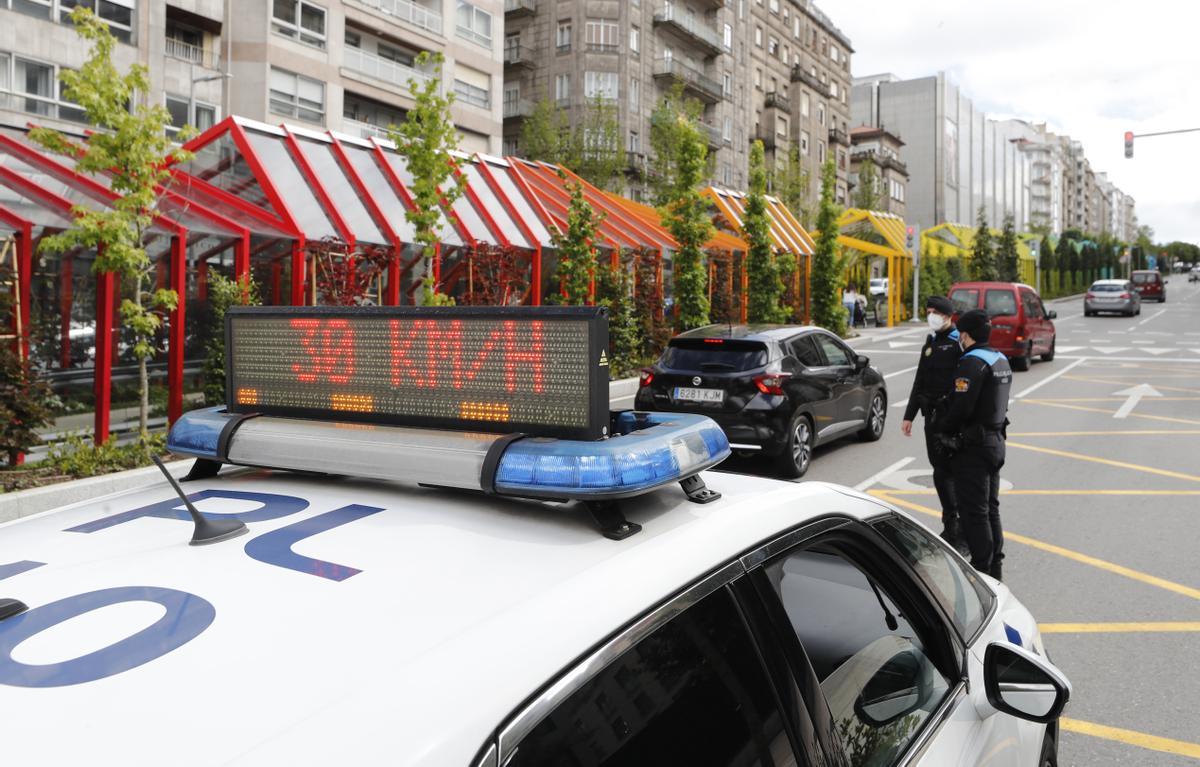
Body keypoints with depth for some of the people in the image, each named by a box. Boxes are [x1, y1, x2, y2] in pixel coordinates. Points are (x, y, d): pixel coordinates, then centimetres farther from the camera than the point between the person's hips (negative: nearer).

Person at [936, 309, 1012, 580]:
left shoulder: (973, 362, -18)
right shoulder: (1001, 360, 13)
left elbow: (961, 407, -25)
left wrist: (943, 428, -7)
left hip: (973, 446, -10)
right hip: (996, 441, 10)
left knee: (973, 512, -3)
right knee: (991, 508, 18)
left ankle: (982, 568, 2)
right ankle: (995, 566, 26)